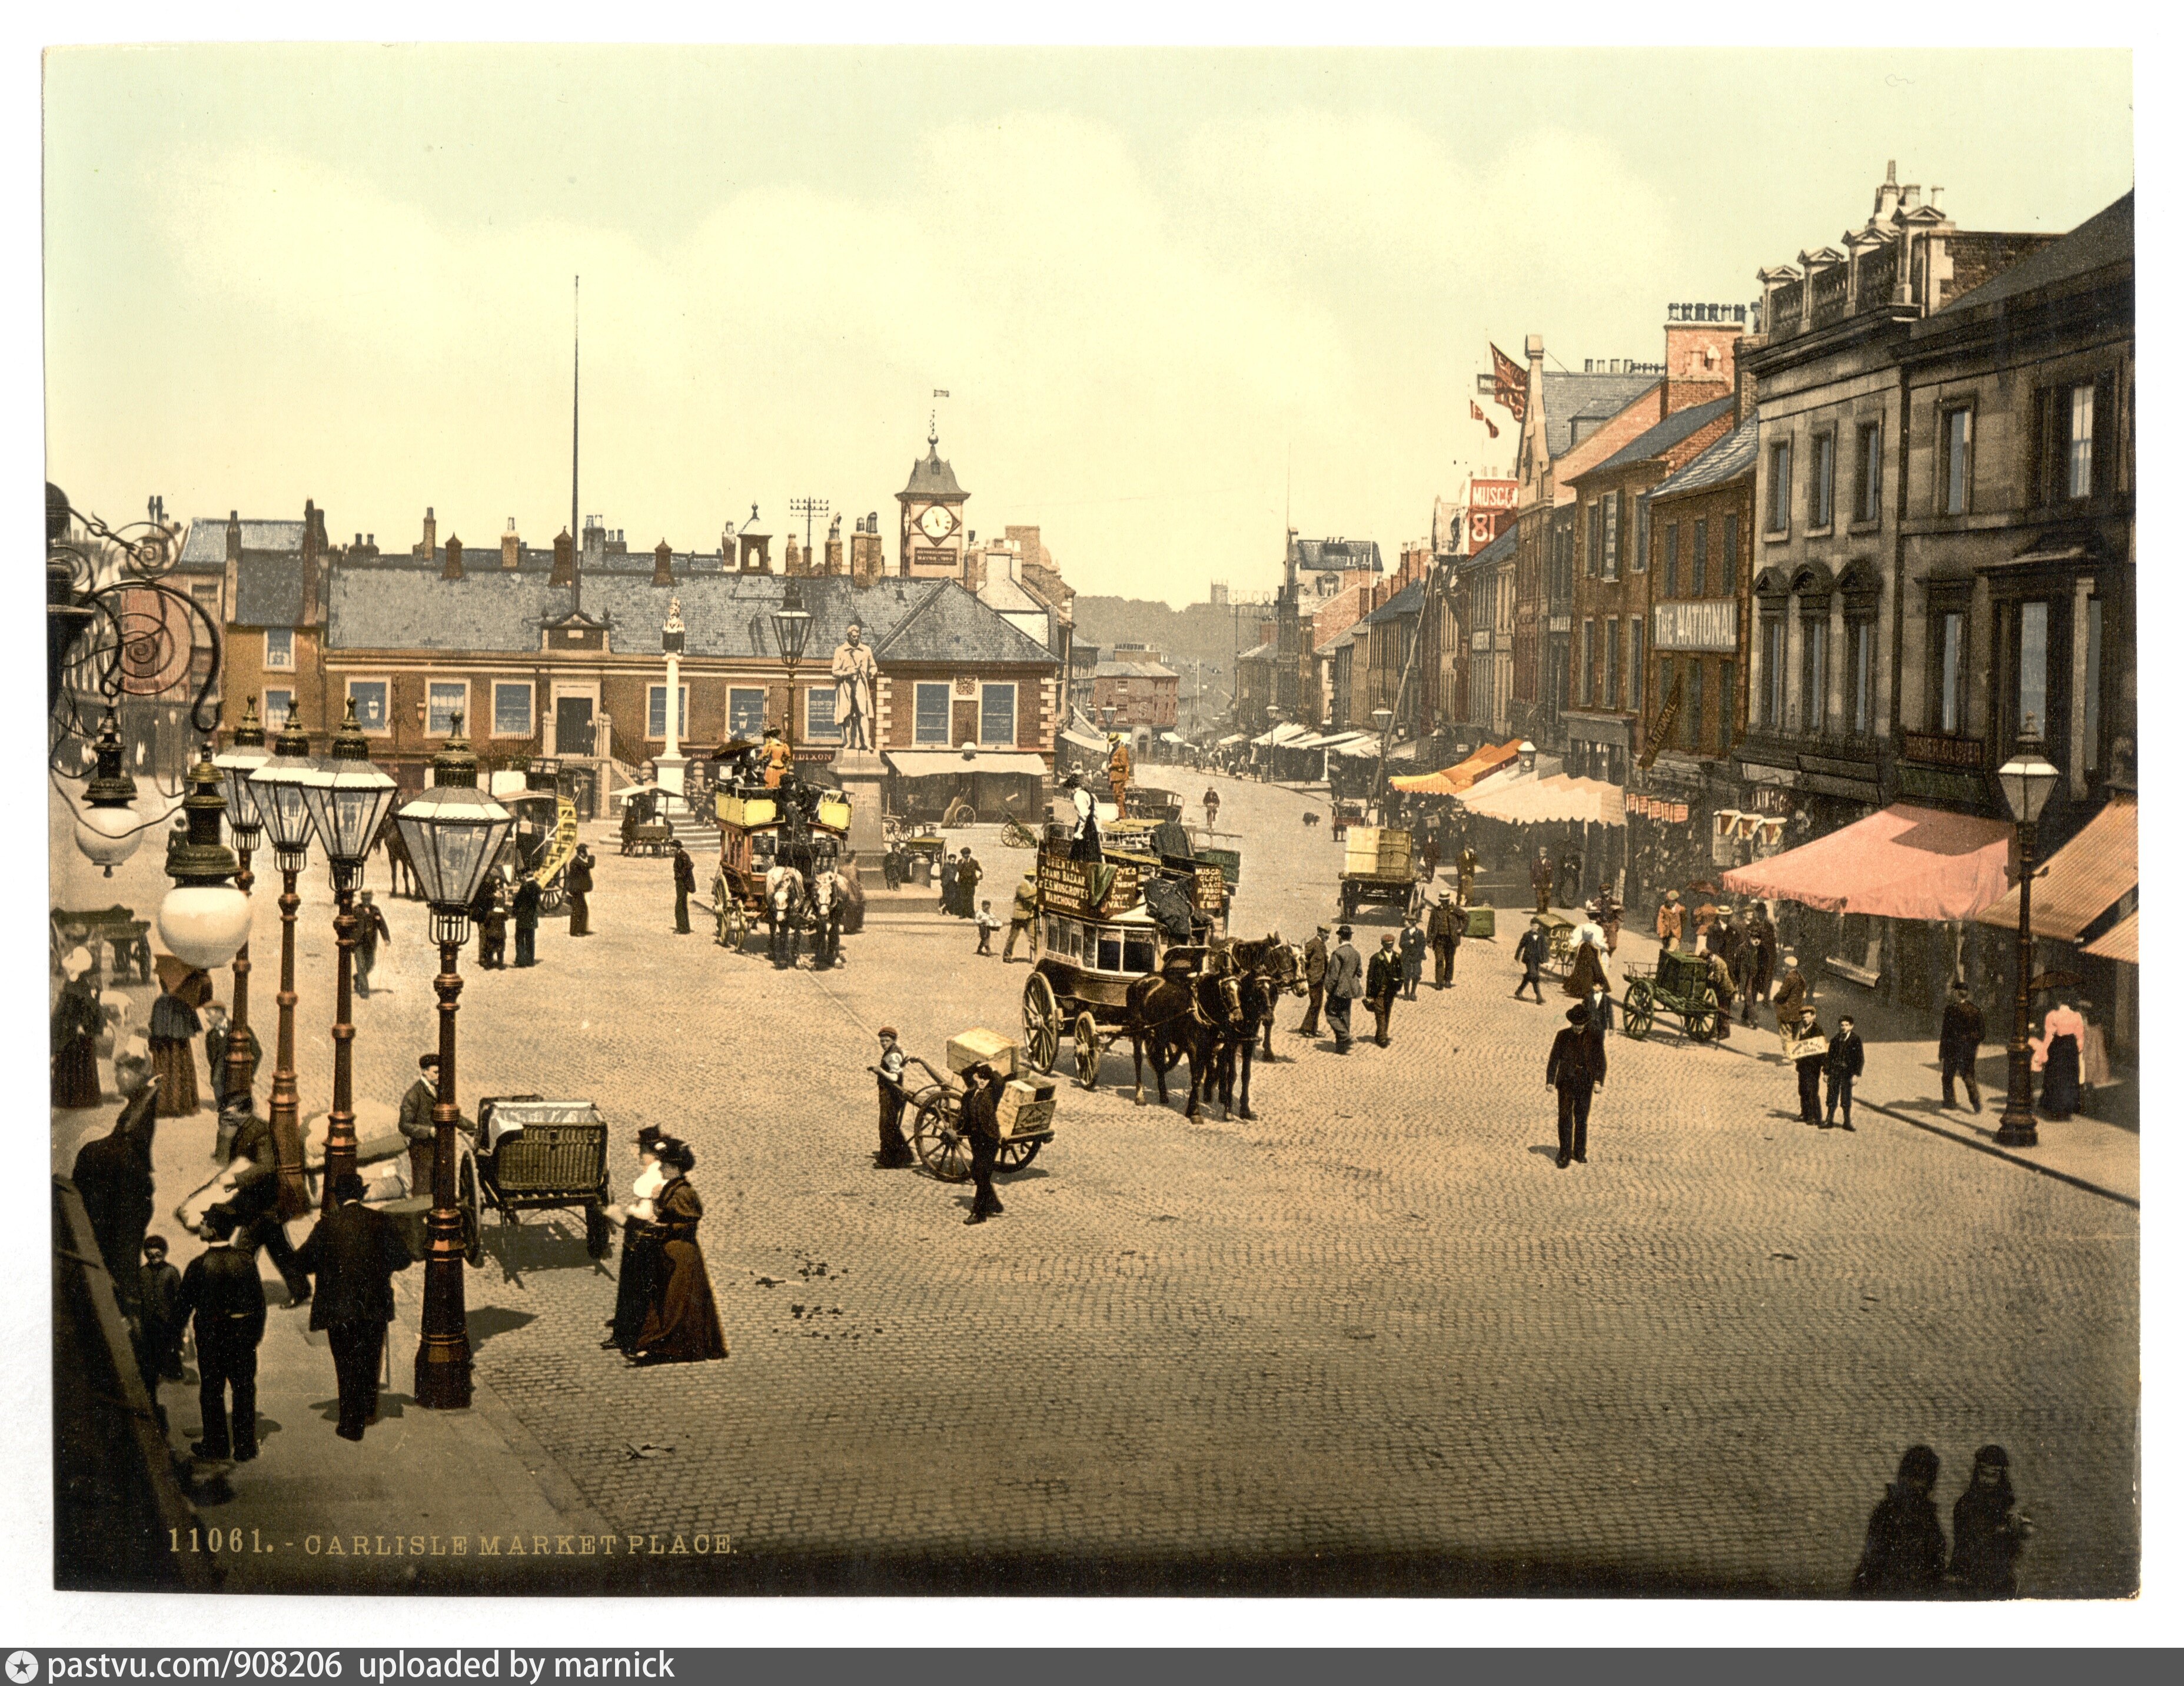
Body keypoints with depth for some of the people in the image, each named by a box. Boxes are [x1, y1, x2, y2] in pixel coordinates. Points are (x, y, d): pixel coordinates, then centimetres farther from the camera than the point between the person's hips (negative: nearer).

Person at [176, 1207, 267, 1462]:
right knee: (244, 1389, 10)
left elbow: (183, 1304, -6)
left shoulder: (199, 1265, -12)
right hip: (243, 1333, 2)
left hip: (210, 1335, -2)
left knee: (212, 1390, 12)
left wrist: (176, 1336, 6)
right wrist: (258, 1330, 11)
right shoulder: (245, 1260, -6)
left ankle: (216, 1443, 18)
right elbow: (259, 1299, -1)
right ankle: (245, 1445, 13)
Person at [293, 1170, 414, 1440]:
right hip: (375, 1307, 2)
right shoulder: (381, 1221, -6)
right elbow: (403, 1260, -4)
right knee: (370, 1361, 21)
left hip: (339, 1309, -2)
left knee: (347, 1366, 7)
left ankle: (352, 1425, 10)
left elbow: (302, 1263, -5)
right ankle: (369, 1412, 35)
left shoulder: (326, 1226, -10)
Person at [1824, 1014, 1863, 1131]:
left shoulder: (1856, 1040, -4)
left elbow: (1860, 1059, -4)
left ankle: (1847, 1122, 12)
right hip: (1834, 1072, 3)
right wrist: (1827, 1072, 8)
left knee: (1846, 1099, 1)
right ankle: (1829, 1120, 17)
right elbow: (1829, 1057, 12)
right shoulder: (1835, 1040, 7)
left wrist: (1856, 1074, -10)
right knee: (1832, 1096, 8)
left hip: (1847, 1073, -3)